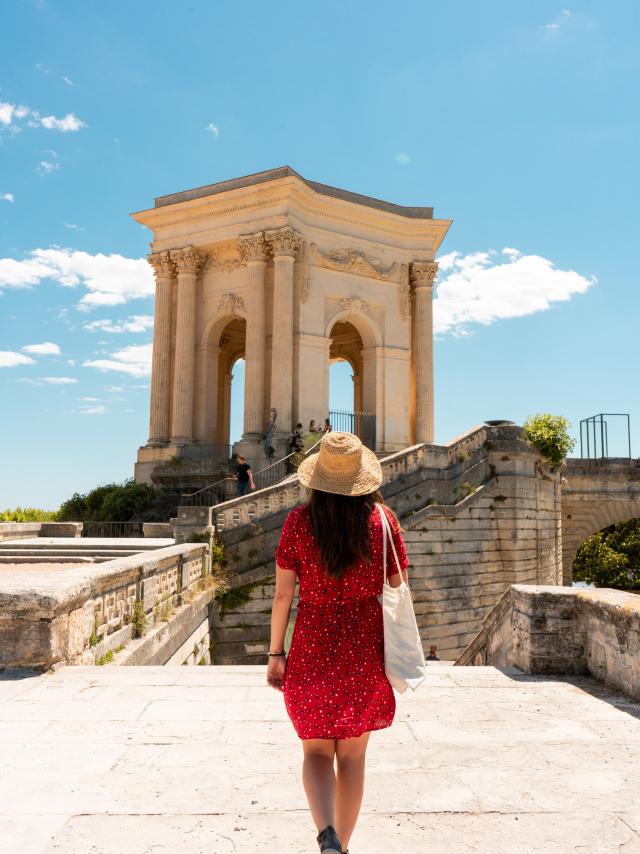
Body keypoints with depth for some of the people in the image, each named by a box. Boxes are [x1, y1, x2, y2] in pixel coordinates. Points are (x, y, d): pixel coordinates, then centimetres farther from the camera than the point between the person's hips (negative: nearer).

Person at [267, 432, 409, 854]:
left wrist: (275, 653, 5)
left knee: (316, 750, 15)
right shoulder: (381, 519, -5)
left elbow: (283, 594, -5)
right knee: (353, 755, 17)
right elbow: (398, 591, -2)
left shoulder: (299, 521, -7)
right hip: (365, 648, 1)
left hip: (313, 646, -1)